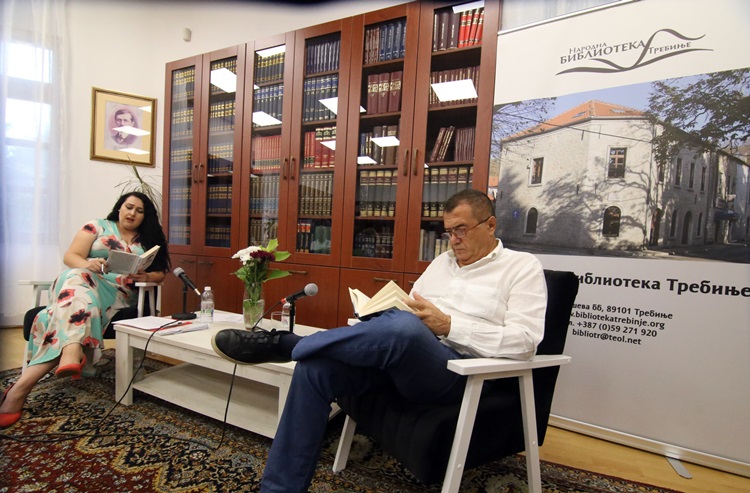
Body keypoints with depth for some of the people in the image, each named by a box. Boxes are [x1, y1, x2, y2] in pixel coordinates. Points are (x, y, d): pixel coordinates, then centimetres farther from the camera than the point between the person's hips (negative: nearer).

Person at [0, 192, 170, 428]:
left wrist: (146, 276, -9)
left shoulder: (148, 240, 20)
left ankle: (22, 386, -42)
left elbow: (160, 273, 14)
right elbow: (70, 256, 5)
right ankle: (72, 353, -64)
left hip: (118, 295, 1)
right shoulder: (97, 226, 15)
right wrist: (88, 265, -18)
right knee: (78, 279, -40)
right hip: (83, 281, -1)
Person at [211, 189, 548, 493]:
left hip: (458, 370, -6)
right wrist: (377, 314, -3)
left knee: (403, 327, -39)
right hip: (401, 354, 6)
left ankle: (282, 345, -18)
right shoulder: (441, 262, 22)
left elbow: (525, 342, -8)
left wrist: (448, 325, -16)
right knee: (316, 366, -19)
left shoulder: (523, 267, 4)